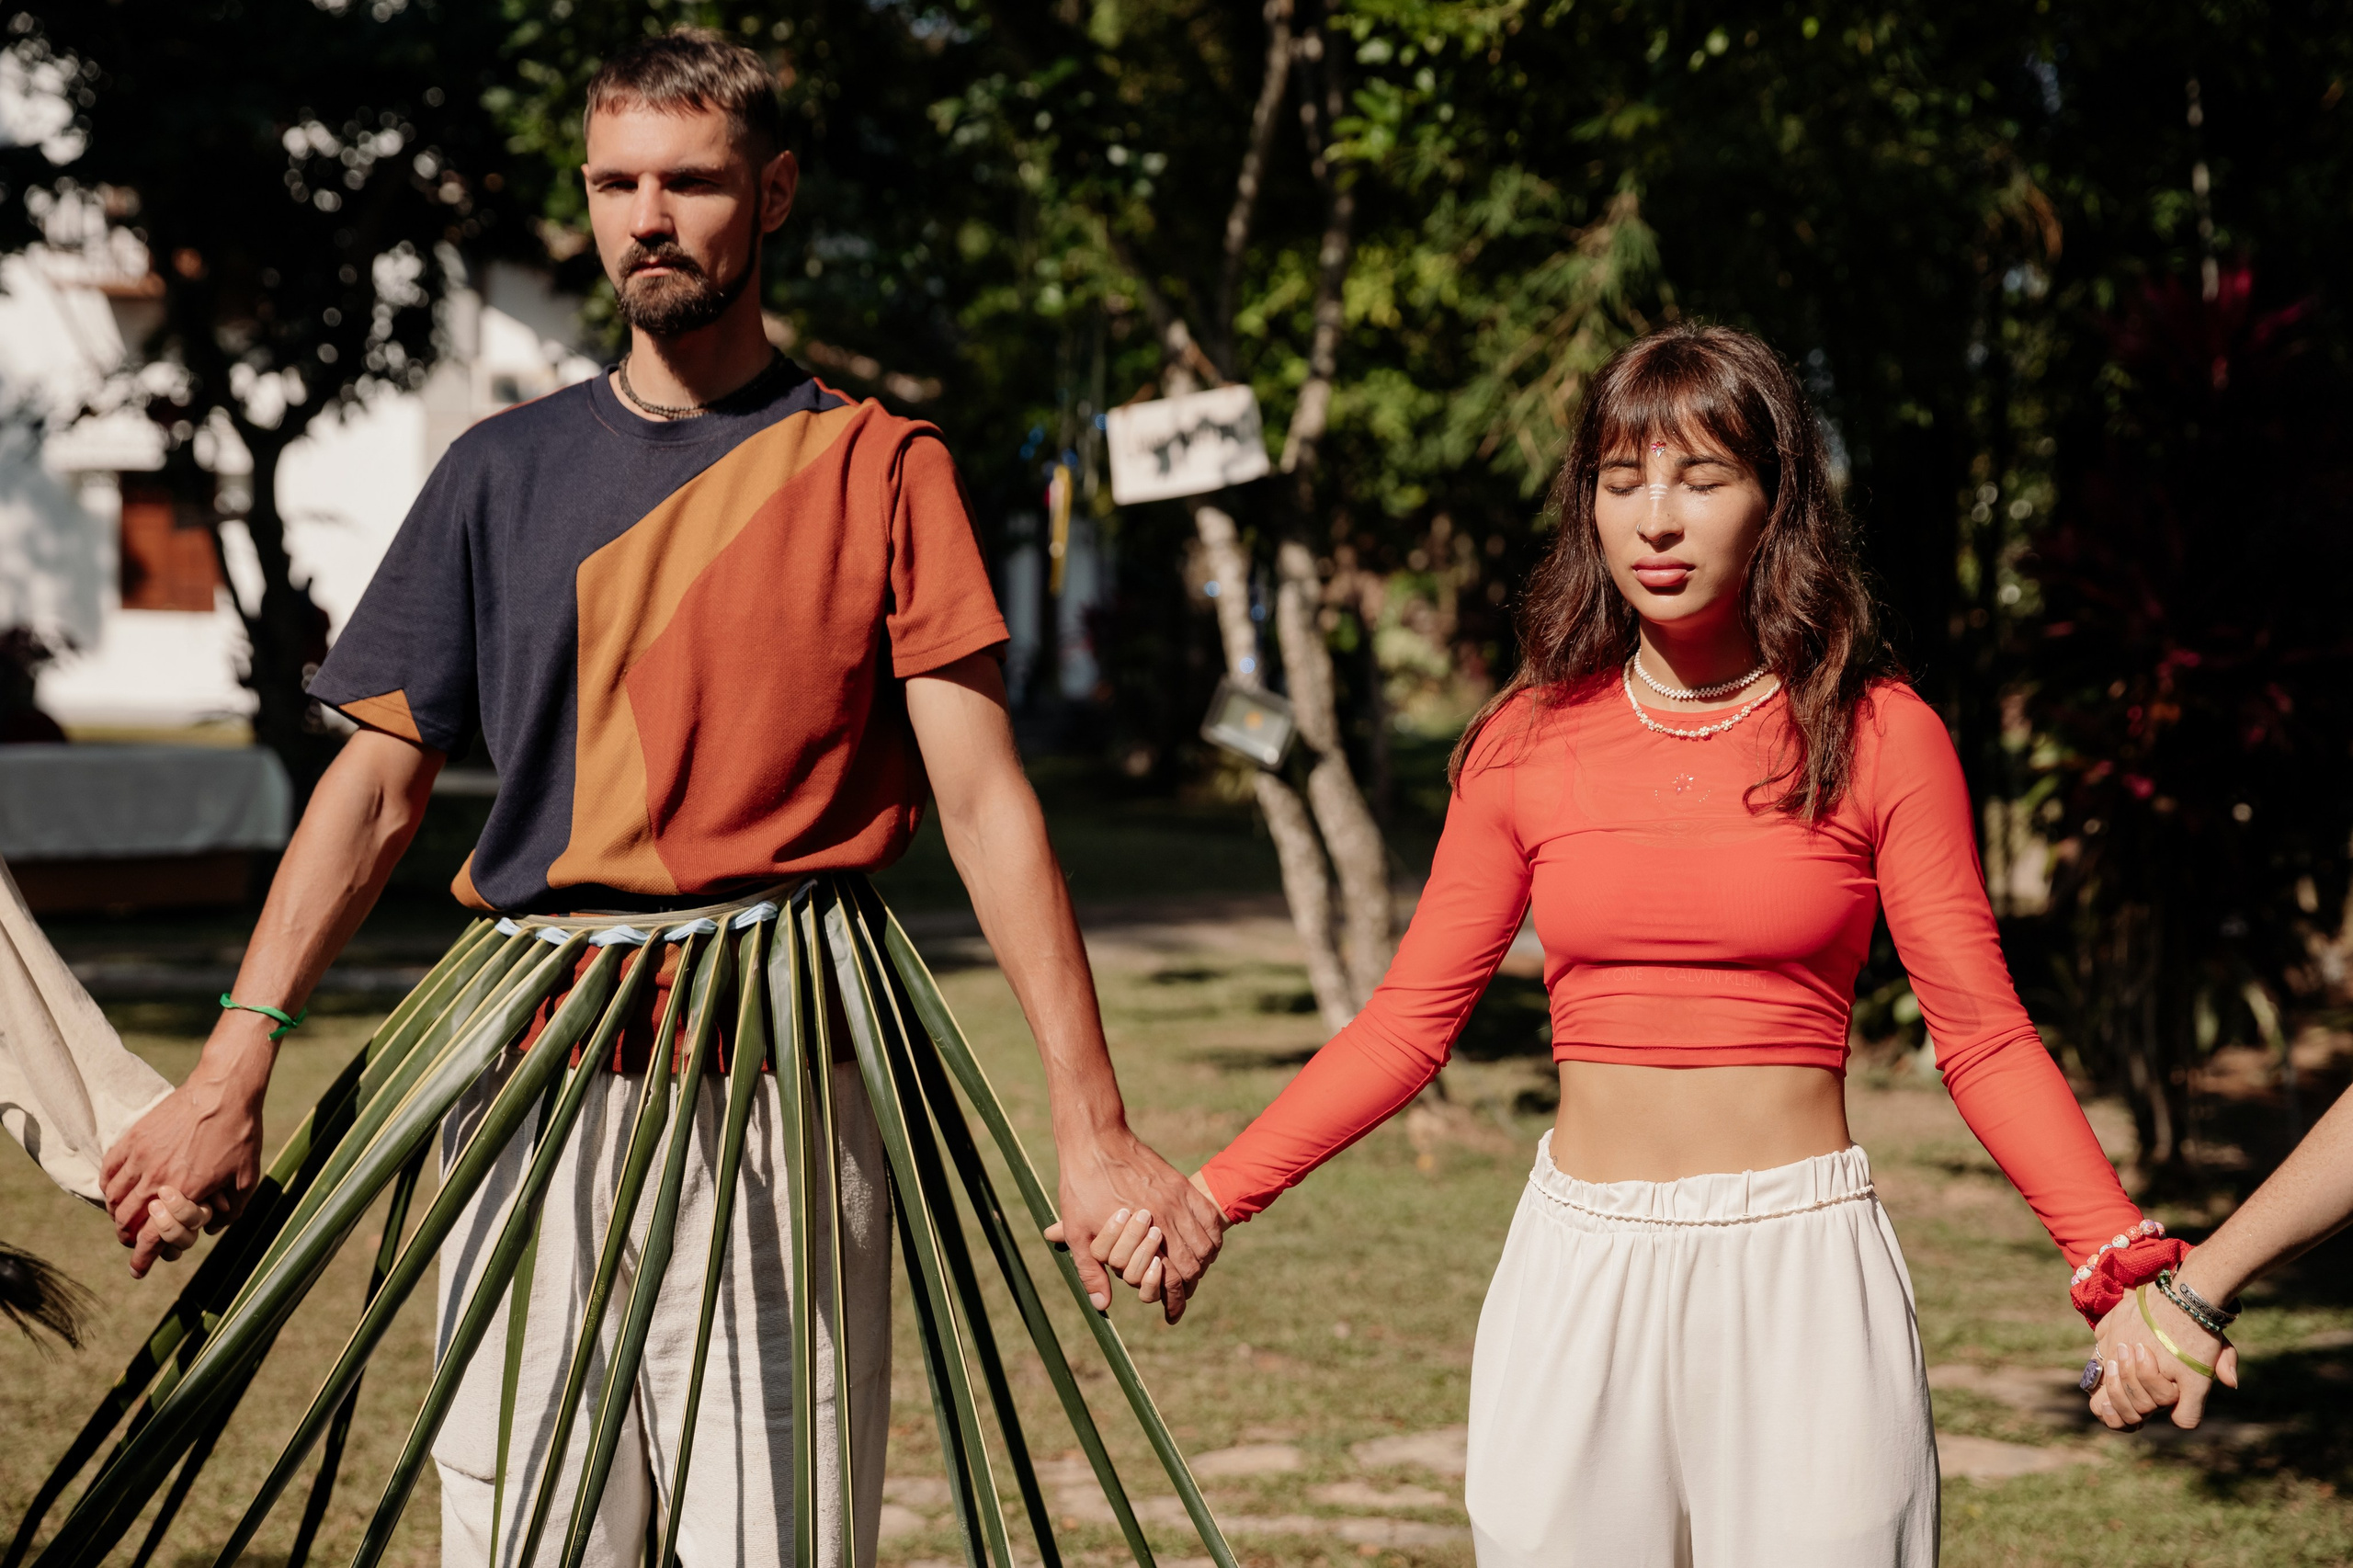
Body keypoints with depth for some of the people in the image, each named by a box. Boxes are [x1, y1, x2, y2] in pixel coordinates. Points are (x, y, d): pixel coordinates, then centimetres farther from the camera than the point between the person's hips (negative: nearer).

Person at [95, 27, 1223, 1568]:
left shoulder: (878, 467, 3)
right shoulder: (506, 471, 11)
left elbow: (986, 799, -2)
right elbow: (379, 779, 9)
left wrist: (1093, 1127, -9)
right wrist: (233, 1072, -2)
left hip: (783, 1094, -2)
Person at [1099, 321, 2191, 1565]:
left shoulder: (1877, 738, -1)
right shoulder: (1528, 743, 5)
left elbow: (1984, 1037, -1)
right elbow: (1411, 1020, 8)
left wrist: (2122, 1265, -13)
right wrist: (1207, 1196, 0)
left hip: (1802, 1275, -2)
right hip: (1582, 1271, 2)